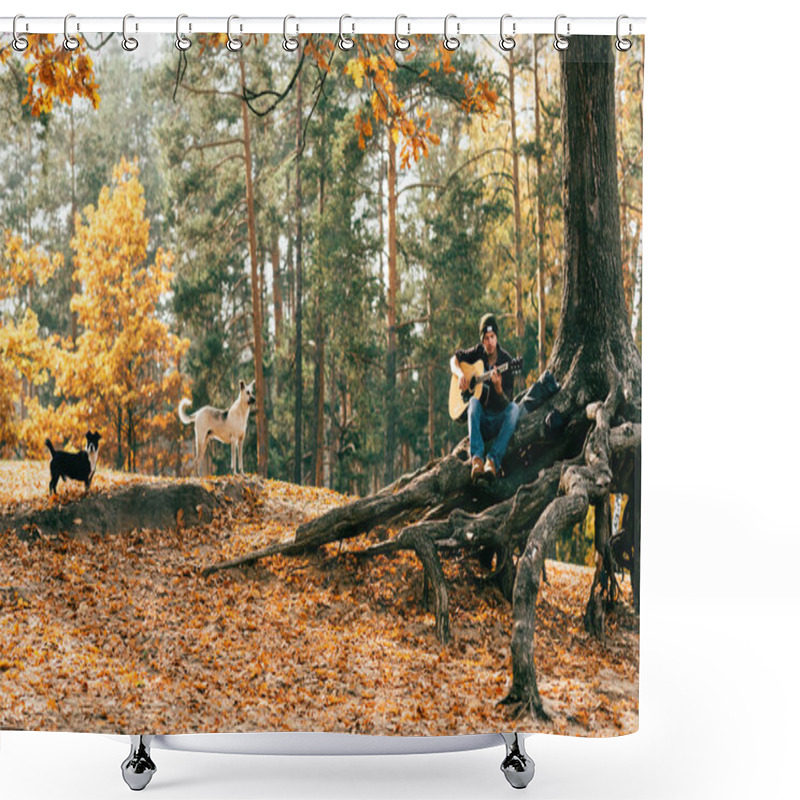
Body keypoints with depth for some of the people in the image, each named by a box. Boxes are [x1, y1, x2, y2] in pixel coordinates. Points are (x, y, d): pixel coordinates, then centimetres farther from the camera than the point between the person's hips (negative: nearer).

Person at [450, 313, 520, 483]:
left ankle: (493, 461, -42)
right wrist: (460, 374, -6)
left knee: (514, 408, -32)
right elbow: (454, 359, 15)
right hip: (480, 420, 1)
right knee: (474, 401, -31)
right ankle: (476, 459, -47)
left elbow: (506, 403, -12)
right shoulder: (478, 352, 3)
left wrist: (498, 388, -34)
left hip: (499, 420, -1)